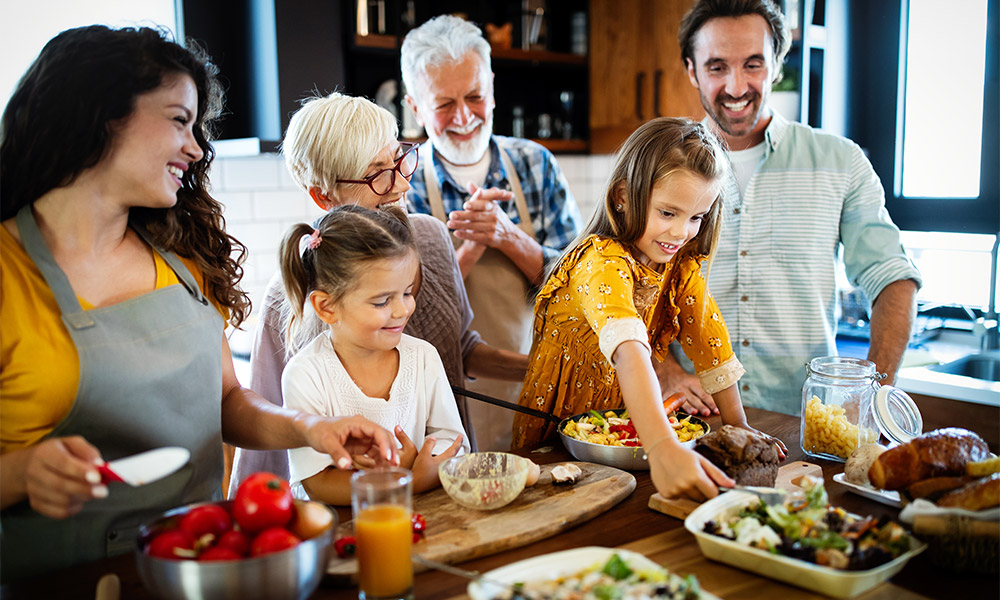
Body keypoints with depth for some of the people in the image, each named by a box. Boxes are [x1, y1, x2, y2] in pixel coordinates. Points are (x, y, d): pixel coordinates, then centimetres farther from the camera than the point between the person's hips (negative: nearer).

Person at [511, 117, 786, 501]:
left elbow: (709, 339, 5)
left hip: (627, 433, 6)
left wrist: (737, 426, -1)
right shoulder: (603, 262, -24)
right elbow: (628, 352, -39)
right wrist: (663, 448, -51)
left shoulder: (681, 264, 0)